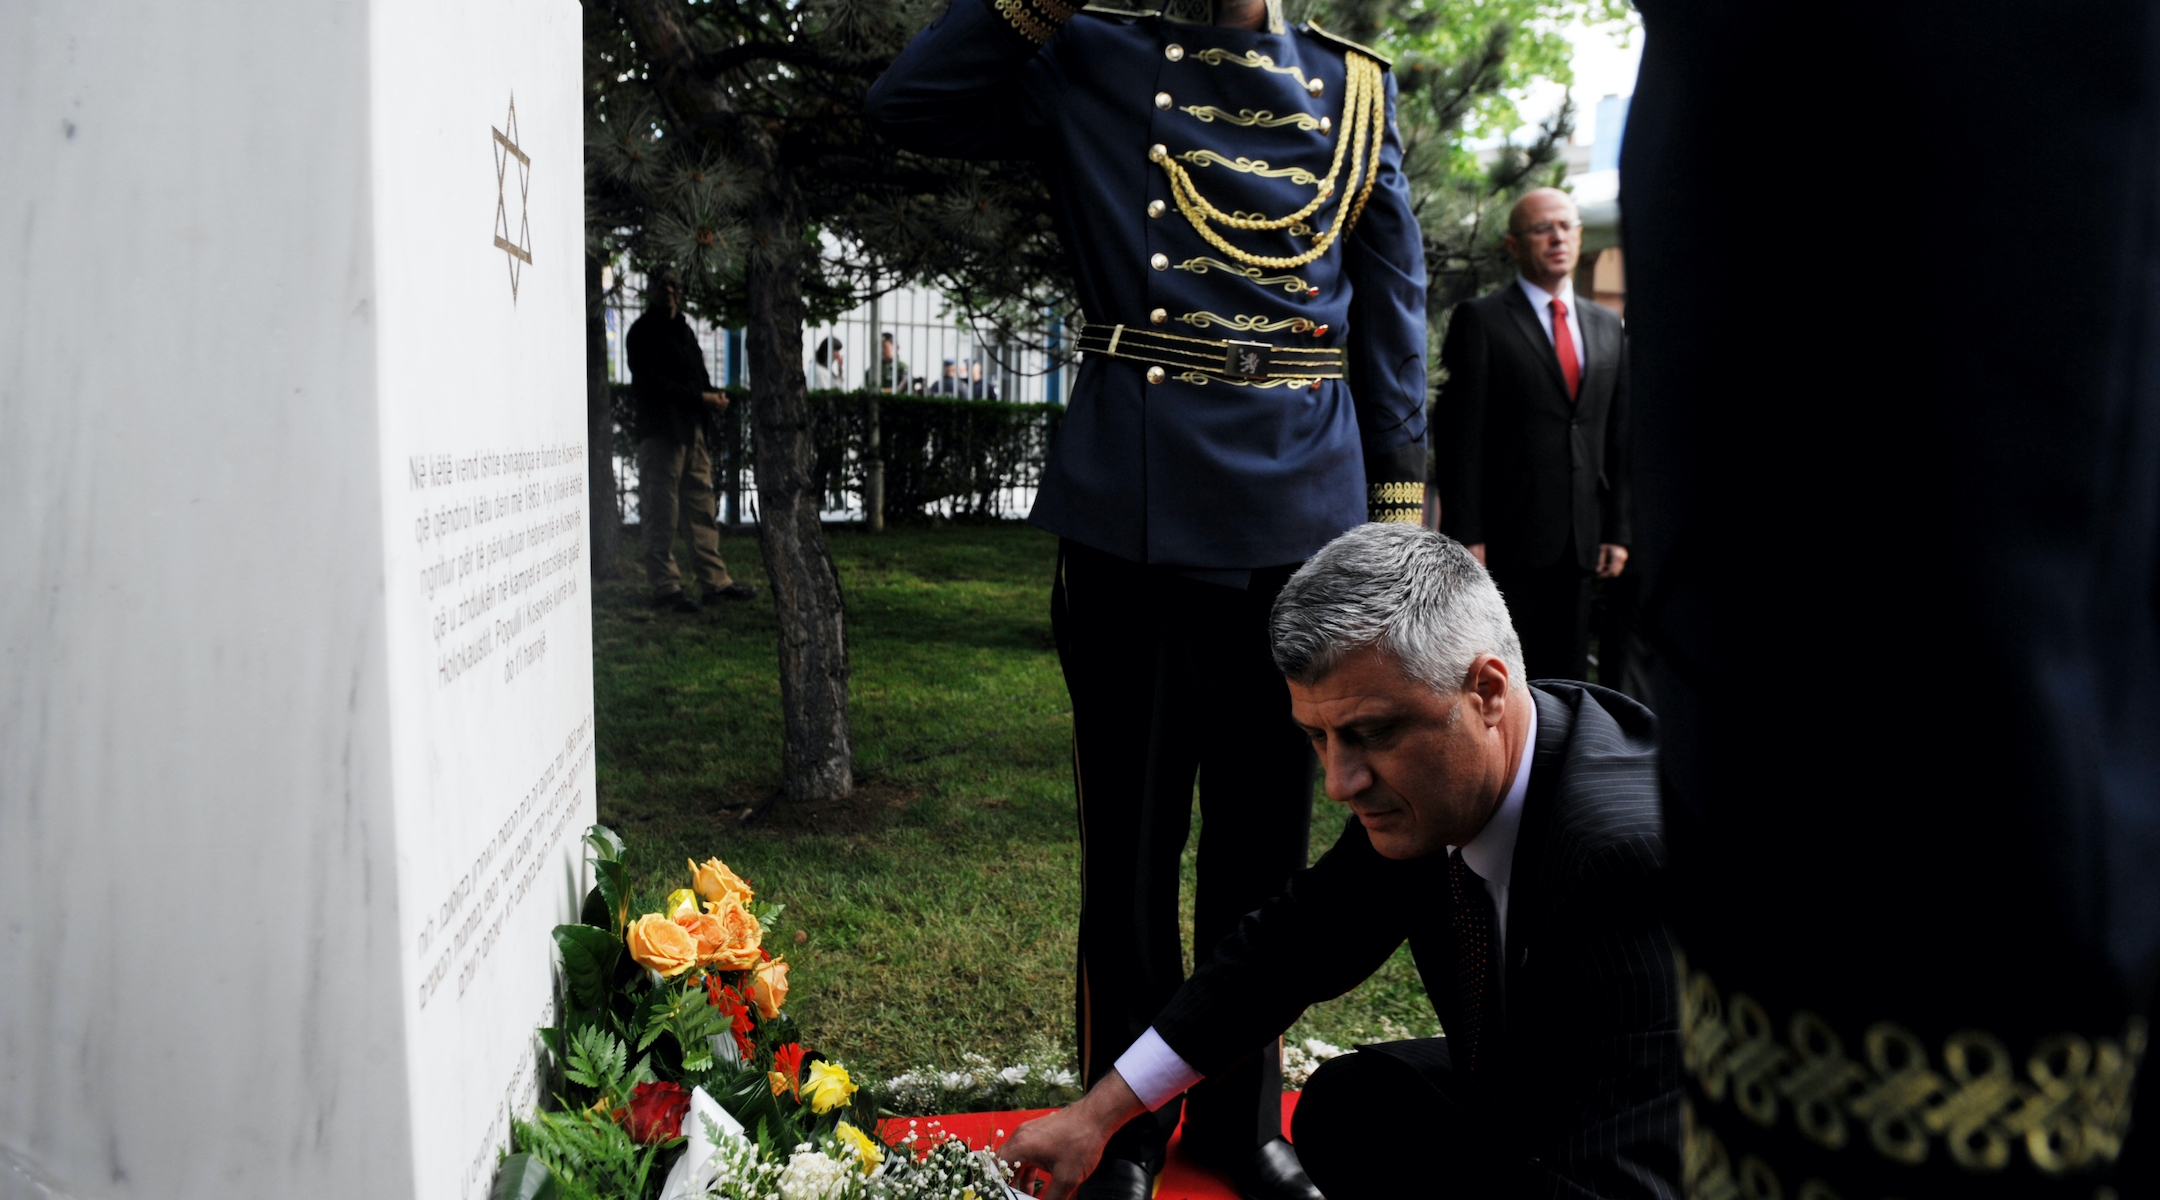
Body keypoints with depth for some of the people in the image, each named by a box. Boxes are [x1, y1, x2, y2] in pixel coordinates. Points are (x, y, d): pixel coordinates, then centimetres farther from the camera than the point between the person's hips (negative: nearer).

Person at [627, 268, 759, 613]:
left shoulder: (683, 330, 23)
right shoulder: (643, 332, -2)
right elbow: (654, 384, -12)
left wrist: (715, 394, 2)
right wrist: (701, 398, -14)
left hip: (694, 431, 8)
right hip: (661, 432, -8)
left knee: (702, 509, 7)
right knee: (662, 514, -5)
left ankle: (716, 581, 9)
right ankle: (666, 586, -2)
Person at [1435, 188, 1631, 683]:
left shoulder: (1608, 328, 15)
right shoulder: (1480, 320, -1)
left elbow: (1618, 438, 15)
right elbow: (1461, 434, -6)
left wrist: (1617, 530, 9)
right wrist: (1466, 536, -12)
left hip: (1580, 544, 5)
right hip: (1506, 543, -5)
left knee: (1566, 679, 9)